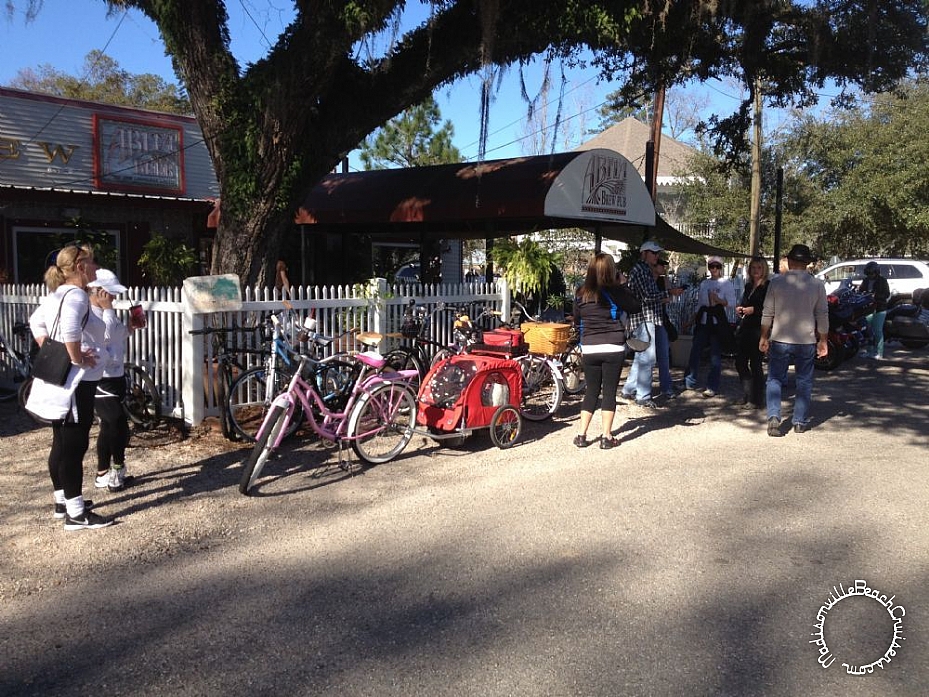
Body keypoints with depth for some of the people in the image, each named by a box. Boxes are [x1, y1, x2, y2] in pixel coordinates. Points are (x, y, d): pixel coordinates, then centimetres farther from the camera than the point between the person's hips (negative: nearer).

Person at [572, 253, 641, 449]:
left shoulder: (581, 294, 3)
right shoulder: (614, 291, -10)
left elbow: (577, 321, 13)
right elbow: (636, 307, 1)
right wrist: (623, 285, 7)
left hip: (589, 349, 4)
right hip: (613, 348, -3)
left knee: (591, 392, 12)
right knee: (609, 392, 4)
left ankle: (581, 435, 10)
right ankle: (606, 437, 7)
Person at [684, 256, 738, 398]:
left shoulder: (726, 283, 0)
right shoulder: (704, 283, 14)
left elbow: (732, 303, -6)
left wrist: (719, 300, -22)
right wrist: (694, 319, 15)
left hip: (718, 320, -5)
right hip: (703, 320, 5)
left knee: (715, 354, -2)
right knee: (695, 350, 1)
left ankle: (713, 387, 3)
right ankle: (689, 382, 11)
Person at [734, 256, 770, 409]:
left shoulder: (768, 286, -8)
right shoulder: (748, 286, 15)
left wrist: (753, 310, -19)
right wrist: (739, 308, 7)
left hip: (758, 329, -8)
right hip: (744, 329, 8)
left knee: (756, 364, 0)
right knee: (740, 363, 11)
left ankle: (756, 400, 10)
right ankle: (747, 395, 25)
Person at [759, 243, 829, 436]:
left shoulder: (777, 282, -5)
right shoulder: (817, 284, -2)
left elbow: (767, 313, -2)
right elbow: (822, 315, 1)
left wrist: (764, 337, 8)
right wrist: (823, 341, 11)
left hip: (780, 340, -1)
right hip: (807, 341, 1)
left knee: (775, 379, 7)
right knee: (804, 382, 12)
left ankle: (774, 416, -9)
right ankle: (800, 422, 16)